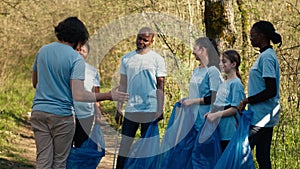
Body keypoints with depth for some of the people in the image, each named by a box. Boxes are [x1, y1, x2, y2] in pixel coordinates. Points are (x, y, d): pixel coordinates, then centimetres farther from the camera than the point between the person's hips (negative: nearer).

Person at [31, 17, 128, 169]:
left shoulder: (42, 51, 7)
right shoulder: (76, 59, -10)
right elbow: (78, 96, -18)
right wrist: (109, 96, -11)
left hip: (38, 112, 4)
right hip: (62, 115, -4)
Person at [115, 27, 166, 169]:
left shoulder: (157, 59, 0)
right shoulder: (126, 59, 9)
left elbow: (160, 86, -2)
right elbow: (123, 85, 13)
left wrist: (160, 110, -8)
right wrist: (119, 108, 9)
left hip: (150, 110, -3)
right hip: (131, 109, 3)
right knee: (124, 144, 0)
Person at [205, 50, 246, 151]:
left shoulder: (236, 83, -8)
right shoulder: (223, 83, 17)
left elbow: (235, 109, -14)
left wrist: (217, 115, -18)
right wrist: (211, 113, 5)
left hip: (229, 130, -8)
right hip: (219, 128, 8)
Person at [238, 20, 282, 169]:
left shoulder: (266, 57, -15)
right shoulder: (266, 55, 16)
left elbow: (271, 91, -21)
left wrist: (247, 101, -16)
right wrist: (248, 101, 16)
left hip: (260, 117, -10)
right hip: (266, 117, 10)